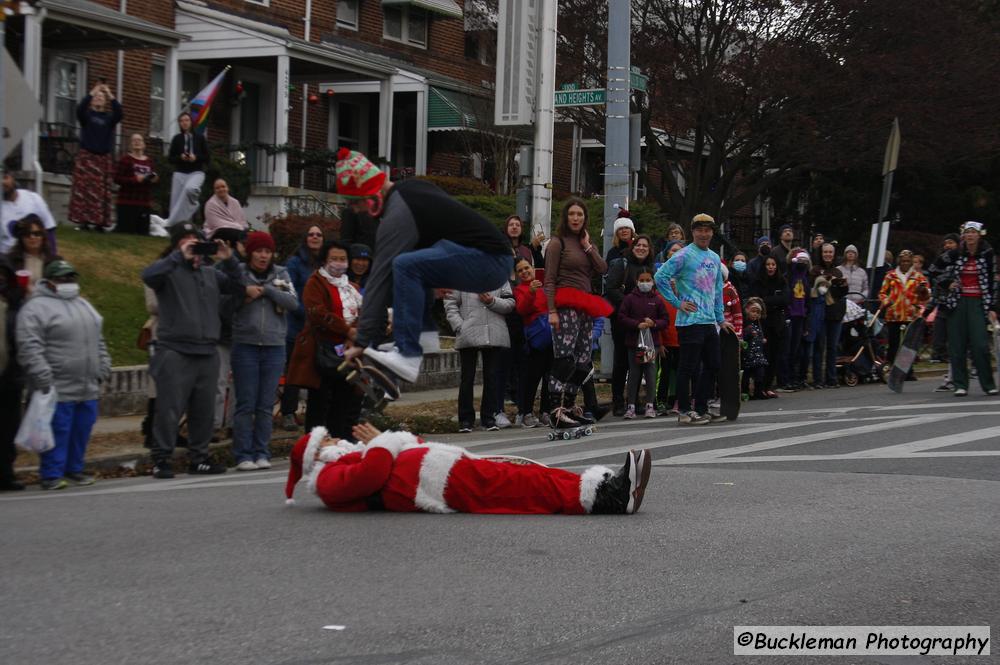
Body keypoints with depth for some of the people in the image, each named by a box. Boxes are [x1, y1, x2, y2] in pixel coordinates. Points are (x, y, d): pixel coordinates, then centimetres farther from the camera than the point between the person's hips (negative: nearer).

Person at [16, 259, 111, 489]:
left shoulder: (83, 305, 19)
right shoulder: (36, 308, -7)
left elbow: (98, 341, 25)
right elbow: (29, 348, -14)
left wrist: (103, 369, 16)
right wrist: (43, 379, -19)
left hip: (88, 388, 7)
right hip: (58, 390, -7)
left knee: (82, 431, 9)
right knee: (58, 431, -6)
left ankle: (74, 469, 22)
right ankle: (52, 475, 2)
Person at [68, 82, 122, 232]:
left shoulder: (109, 117, 10)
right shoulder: (86, 115, 7)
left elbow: (119, 113, -9)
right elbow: (79, 108, -14)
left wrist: (111, 96, -17)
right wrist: (92, 93, -19)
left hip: (103, 157, 2)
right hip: (86, 156, -2)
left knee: (101, 190, -3)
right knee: (83, 188, -9)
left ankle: (99, 222, -4)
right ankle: (83, 220, -10)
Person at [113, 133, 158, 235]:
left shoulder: (149, 161, 13)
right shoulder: (125, 159, -3)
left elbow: (155, 178, 20)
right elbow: (117, 178, -10)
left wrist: (155, 179, -5)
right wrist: (135, 179, -21)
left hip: (145, 203, 5)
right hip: (126, 202, -5)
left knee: (143, 231, 3)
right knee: (125, 231, -10)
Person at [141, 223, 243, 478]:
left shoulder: (210, 273, 17)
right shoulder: (169, 270, -1)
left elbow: (238, 287, 12)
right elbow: (148, 275, -20)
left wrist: (228, 261, -3)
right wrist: (179, 257, -23)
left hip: (207, 352, 6)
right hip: (175, 353, -6)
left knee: (204, 410, 10)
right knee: (169, 409, -5)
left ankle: (198, 458, 21)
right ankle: (161, 460, 1)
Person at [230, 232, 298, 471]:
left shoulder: (281, 274, 8)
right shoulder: (237, 273, 2)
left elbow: (293, 302, -4)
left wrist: (266, 290, -10)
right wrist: (245, 293, -16)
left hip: (274, 346, 2)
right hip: (245, 345, -2)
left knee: (266, 405, 5)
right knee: (246, 404, -2)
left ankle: (262, 453, 11)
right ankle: (243, 455, 2)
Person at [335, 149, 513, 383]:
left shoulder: (397, 215, -14)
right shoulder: (411, 188, 13)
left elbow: (380, 277, -16)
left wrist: (363, 341, -15)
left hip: (490, 261, -11)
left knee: (405, 265, -27)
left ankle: (407, 356, -27)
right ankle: (425, 334, 10)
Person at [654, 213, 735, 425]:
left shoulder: (715, 258, 16)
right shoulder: (684, 255, -8)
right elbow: (660, 277, -14)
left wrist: (721, 319, 21)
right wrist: (677, 302, -13)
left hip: (710, 321, 8)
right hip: (691, 321, -8)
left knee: (713, 366, 11)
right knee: (688, 367, -4)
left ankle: (701, 409, 20)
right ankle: (685, 411, 2)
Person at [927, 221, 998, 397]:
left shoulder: (987, 254, 1)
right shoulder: (954, 254, 2)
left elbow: (992, 282, 4)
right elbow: (935, 268, 14)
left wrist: (992, 308, 1)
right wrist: (947, 283, 0)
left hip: (978, 303, -1)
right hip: (958, 302, 1)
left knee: (981, 345, -10)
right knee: (958, 346, 0)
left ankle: (988, 385, 1)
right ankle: (960, 385, 7)